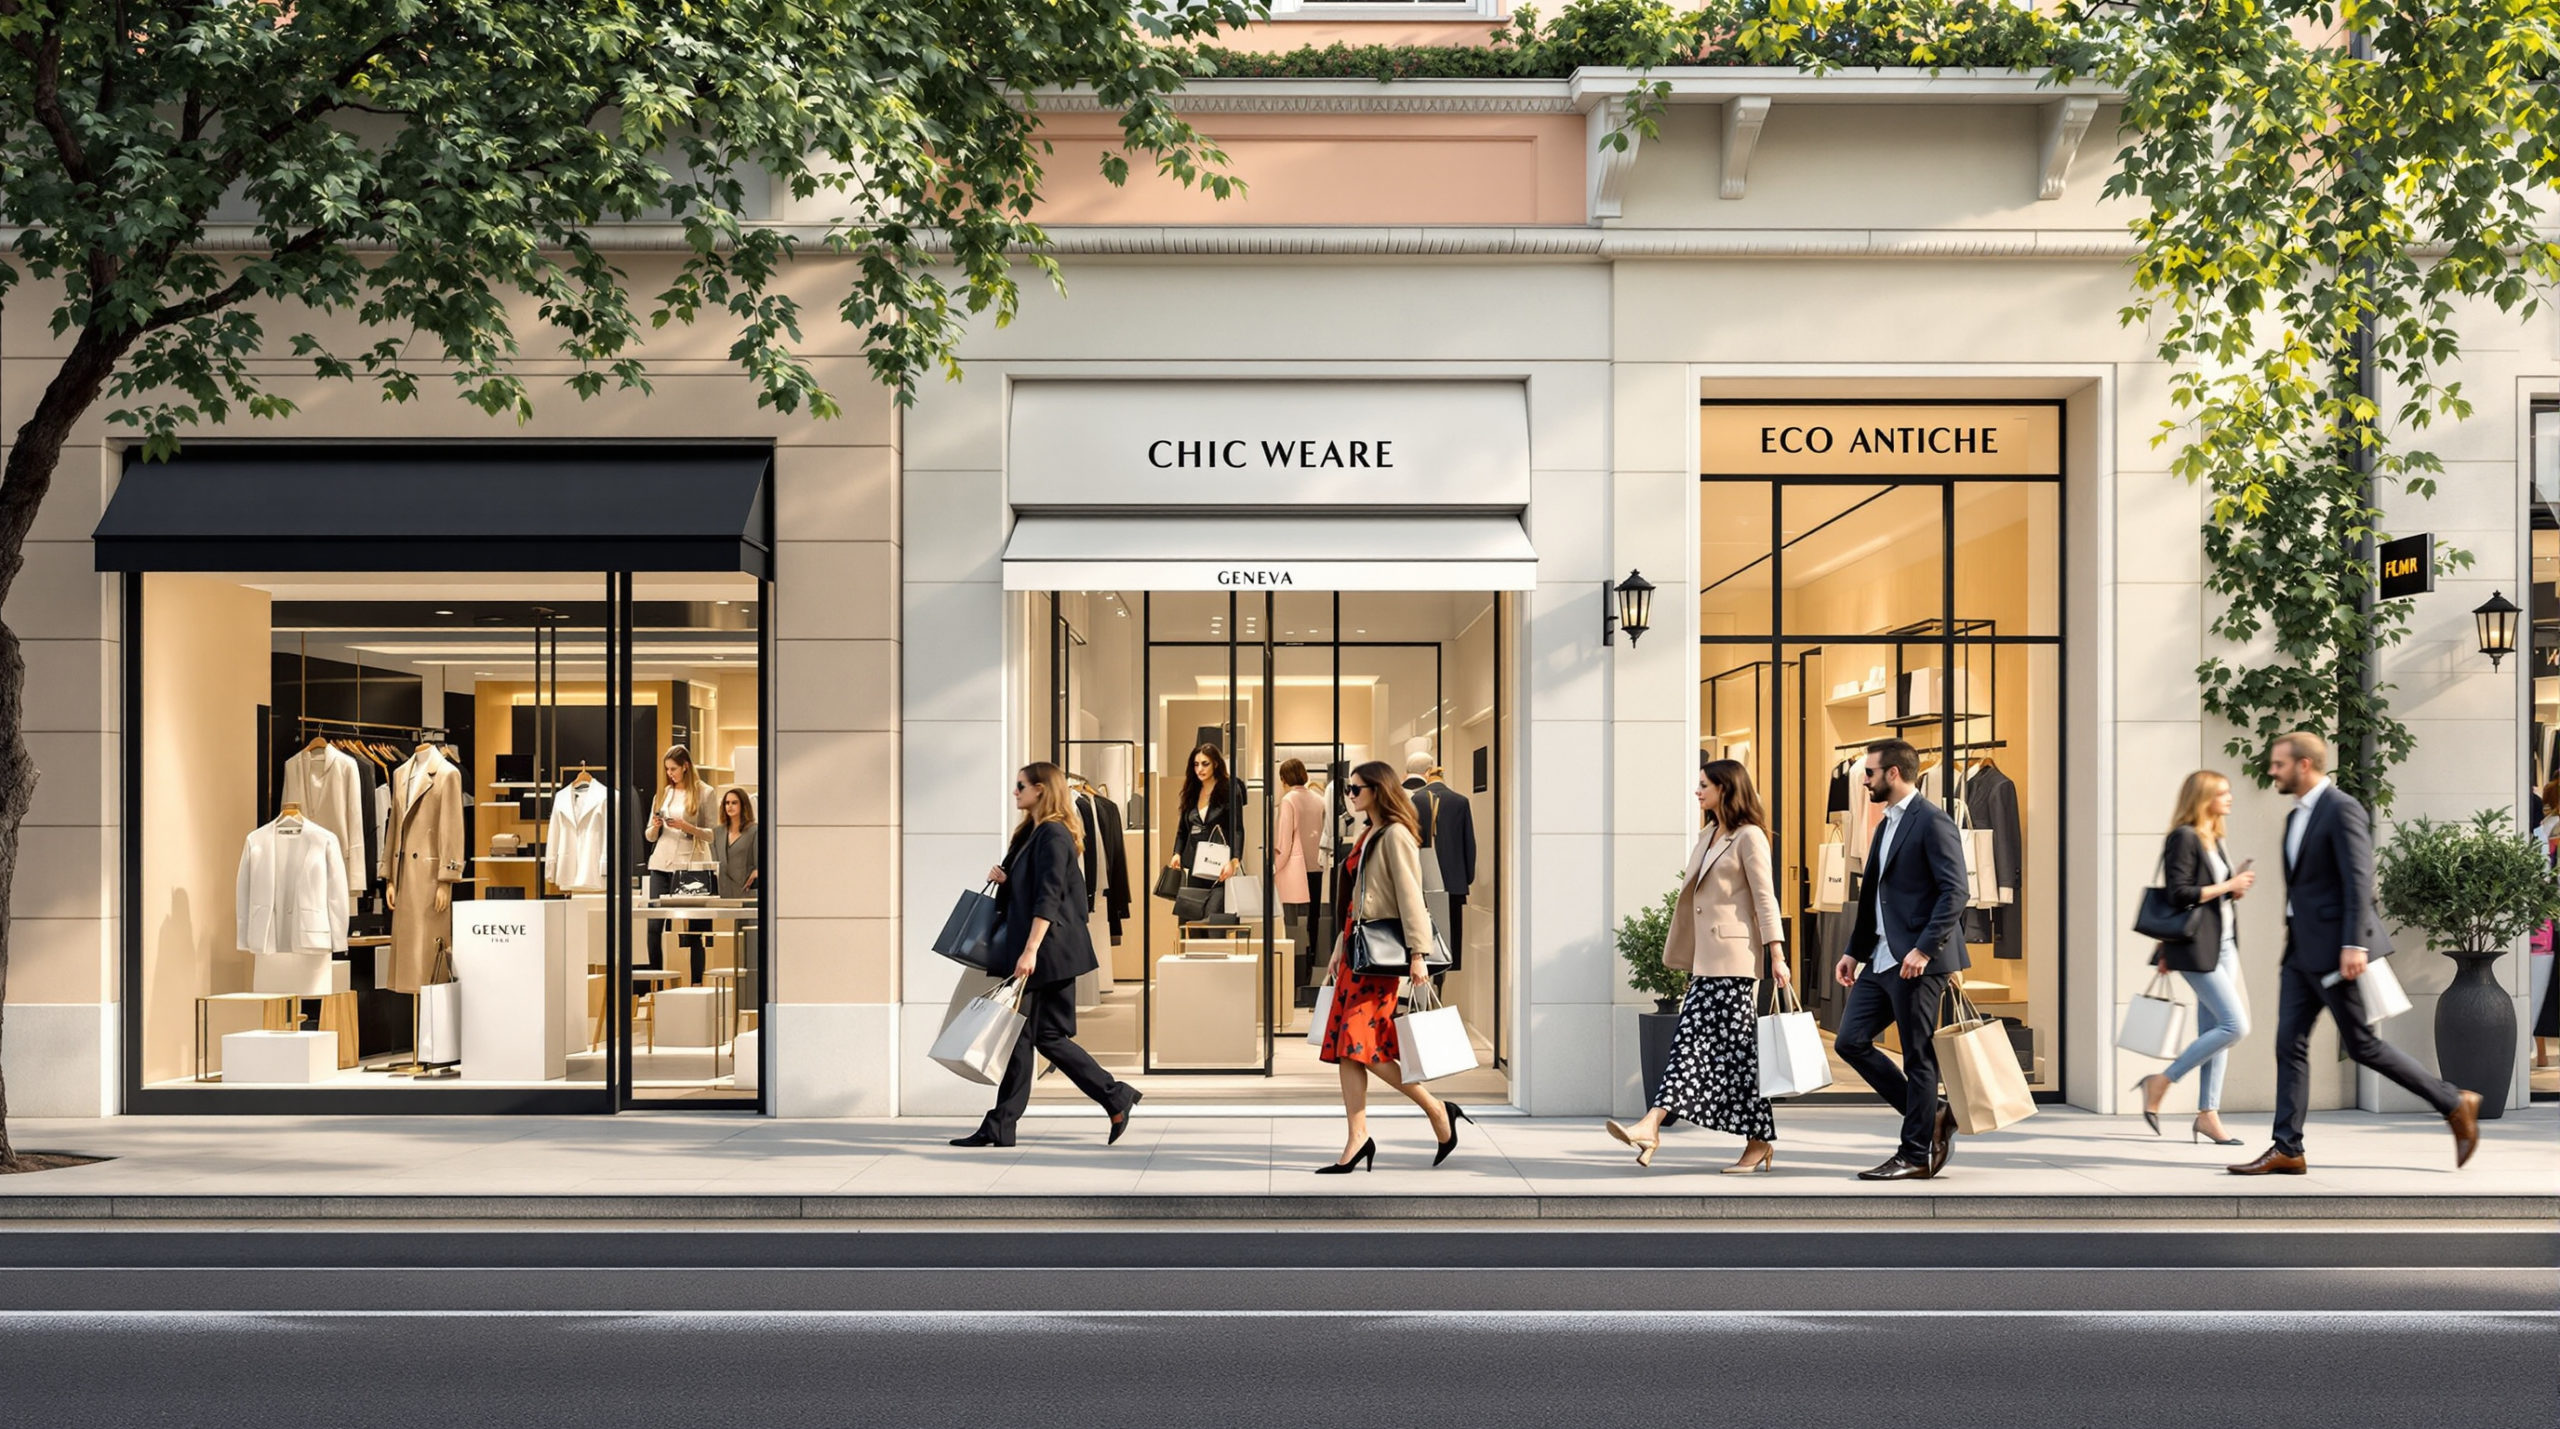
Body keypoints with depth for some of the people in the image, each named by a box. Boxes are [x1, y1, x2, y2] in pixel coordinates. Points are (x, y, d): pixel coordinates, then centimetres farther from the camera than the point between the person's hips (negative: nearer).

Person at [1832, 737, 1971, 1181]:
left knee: (1917, 1057, -1)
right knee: (1849, 1041, 7)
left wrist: (1924, 949, -24)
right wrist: (1854, 951, 20)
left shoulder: (1932, 822, -11)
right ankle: (1931, 1116, 17)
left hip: (1917, 961, -10)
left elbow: (1954, 892, -18)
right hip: (1881, 960, 10)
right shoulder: (1886, 826, 19)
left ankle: (1916, 1155, 8)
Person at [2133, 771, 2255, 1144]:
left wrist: (2237, 889, 7)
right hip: (2197, 947, -9)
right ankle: (2161, 1083, -4)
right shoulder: (2184, 837, -10)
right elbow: (2179, 893, -18)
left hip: (2223, 944, 9)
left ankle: (2207, 1115, 8)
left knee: (2213, 1031, 6)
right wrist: (2227, 887, -14)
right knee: (2235, 1025, -13)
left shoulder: (2214, 840, 17)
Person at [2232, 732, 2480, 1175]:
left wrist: (2355, 944, -26)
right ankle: (2287, 1149, 2)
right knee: (2290, 1044, 2)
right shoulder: (2296, 816, 17)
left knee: (2361, 1045, -3)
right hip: (2301, 951, 9)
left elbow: (2359, 880, -19)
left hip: (2334, 950, -9)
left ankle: (2455, 1104, 12)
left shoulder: (2342, 808, -12)